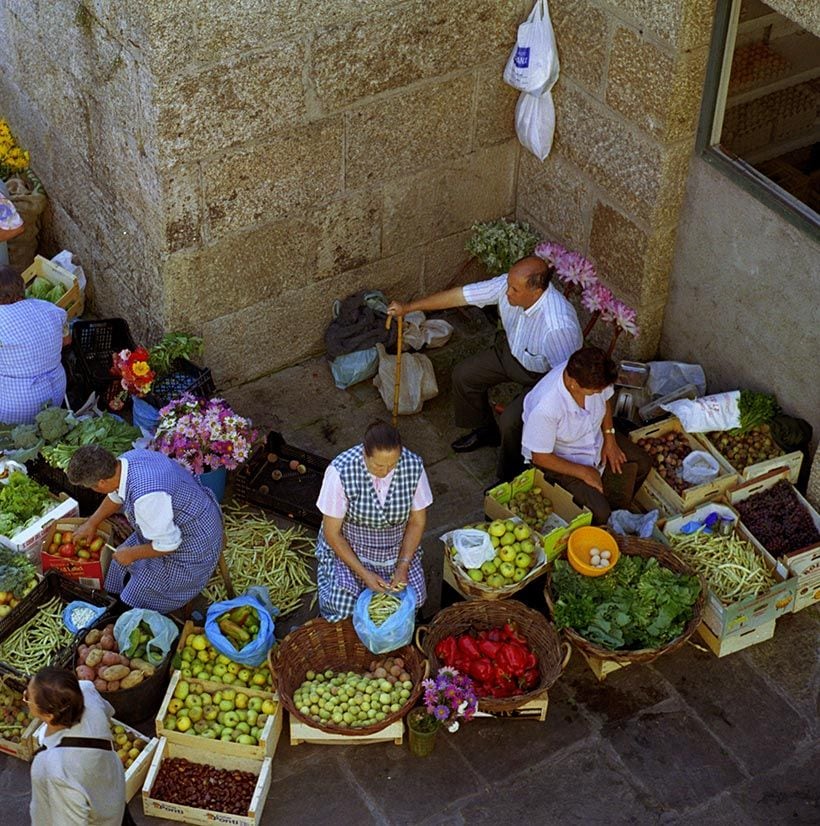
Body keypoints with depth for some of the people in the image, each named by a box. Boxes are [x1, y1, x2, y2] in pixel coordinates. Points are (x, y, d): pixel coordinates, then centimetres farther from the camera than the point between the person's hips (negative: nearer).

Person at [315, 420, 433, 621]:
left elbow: (417, 521, -5)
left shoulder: (414, 466, -20)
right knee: (342, 608, -21)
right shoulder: (341, 471, -28)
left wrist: (403, 565, -15)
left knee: (414, 600, -14)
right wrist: (363, 573, -23)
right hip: (347, 549, -3)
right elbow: (332, 533, -18)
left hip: (397, 550, 3)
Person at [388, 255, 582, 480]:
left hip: (544, 376, -7)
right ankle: (486, 432, 31)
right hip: (512, 350, 7)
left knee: (511, 419, -23)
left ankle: (510, 478, 6)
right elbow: (459, 295, -15)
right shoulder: (508, 284, -24)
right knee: (463, 375, 5)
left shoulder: (558, 326, -42)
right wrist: (408, 308, -10)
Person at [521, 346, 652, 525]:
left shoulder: (594, 377, -23)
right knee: (599, 513, -19)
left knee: (643, 463, 5)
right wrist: (584, 472, -22)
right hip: (560, 458, -7)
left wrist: (609, 438, -6)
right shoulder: (545, 407, -41)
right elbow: (540, 457, -26)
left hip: (595, 438, 7)